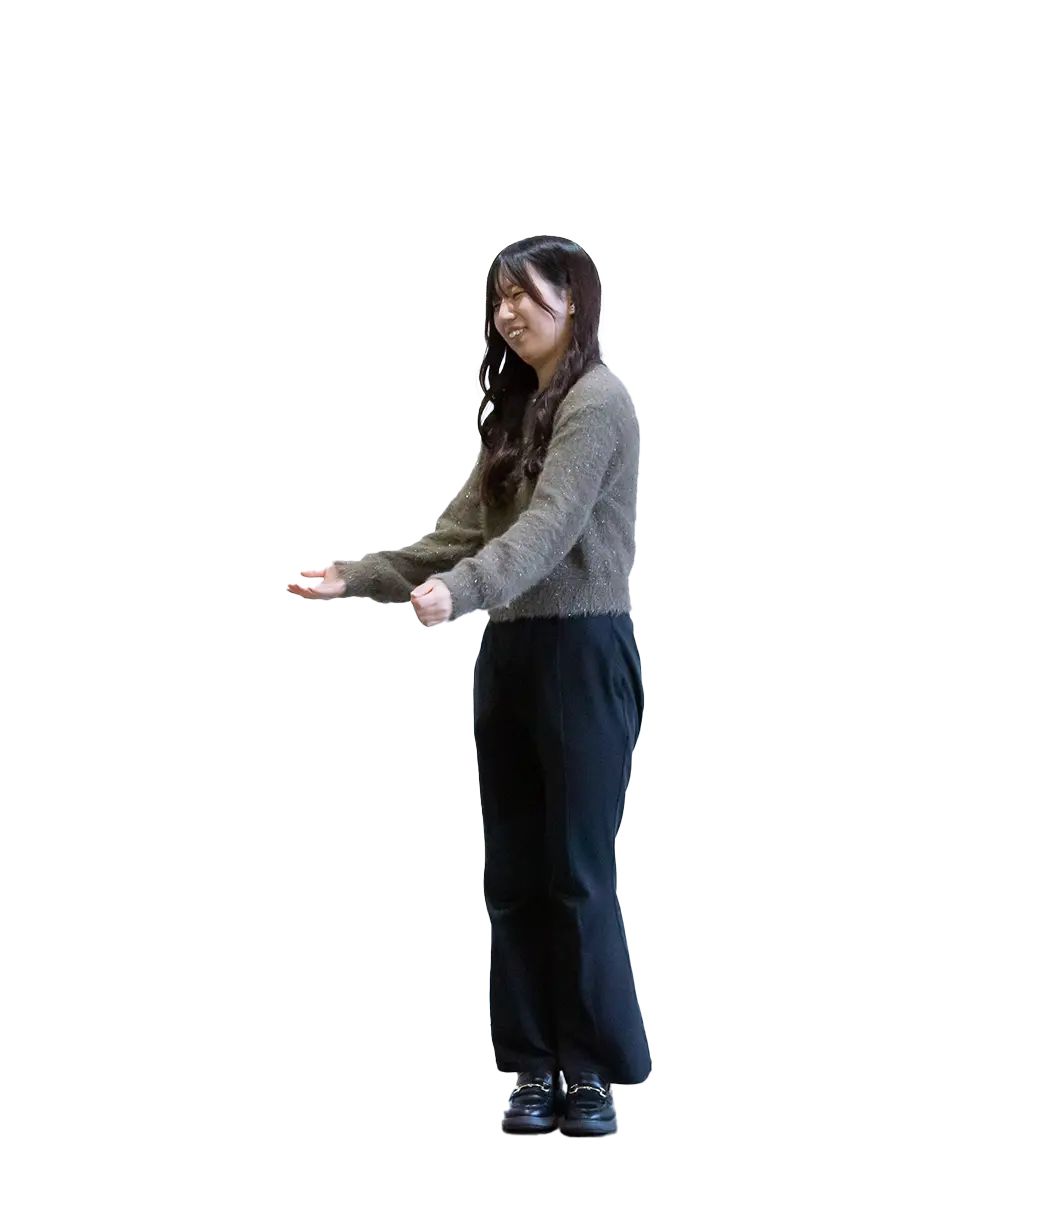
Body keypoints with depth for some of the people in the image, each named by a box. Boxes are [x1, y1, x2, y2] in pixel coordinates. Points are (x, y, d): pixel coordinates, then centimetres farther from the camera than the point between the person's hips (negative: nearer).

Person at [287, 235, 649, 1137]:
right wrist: (357, 578, 5)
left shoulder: (598, 401, -8)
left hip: (582, 650, -8)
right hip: (509, 652, 8)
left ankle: (596, 1073, 4)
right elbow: (463, 530, 15)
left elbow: (550, 526, -21)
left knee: (577, 874, -4)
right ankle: (535, 1065, 12)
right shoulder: (518, 410, 18)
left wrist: (459, 592, -34)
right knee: (513, 874, 6)